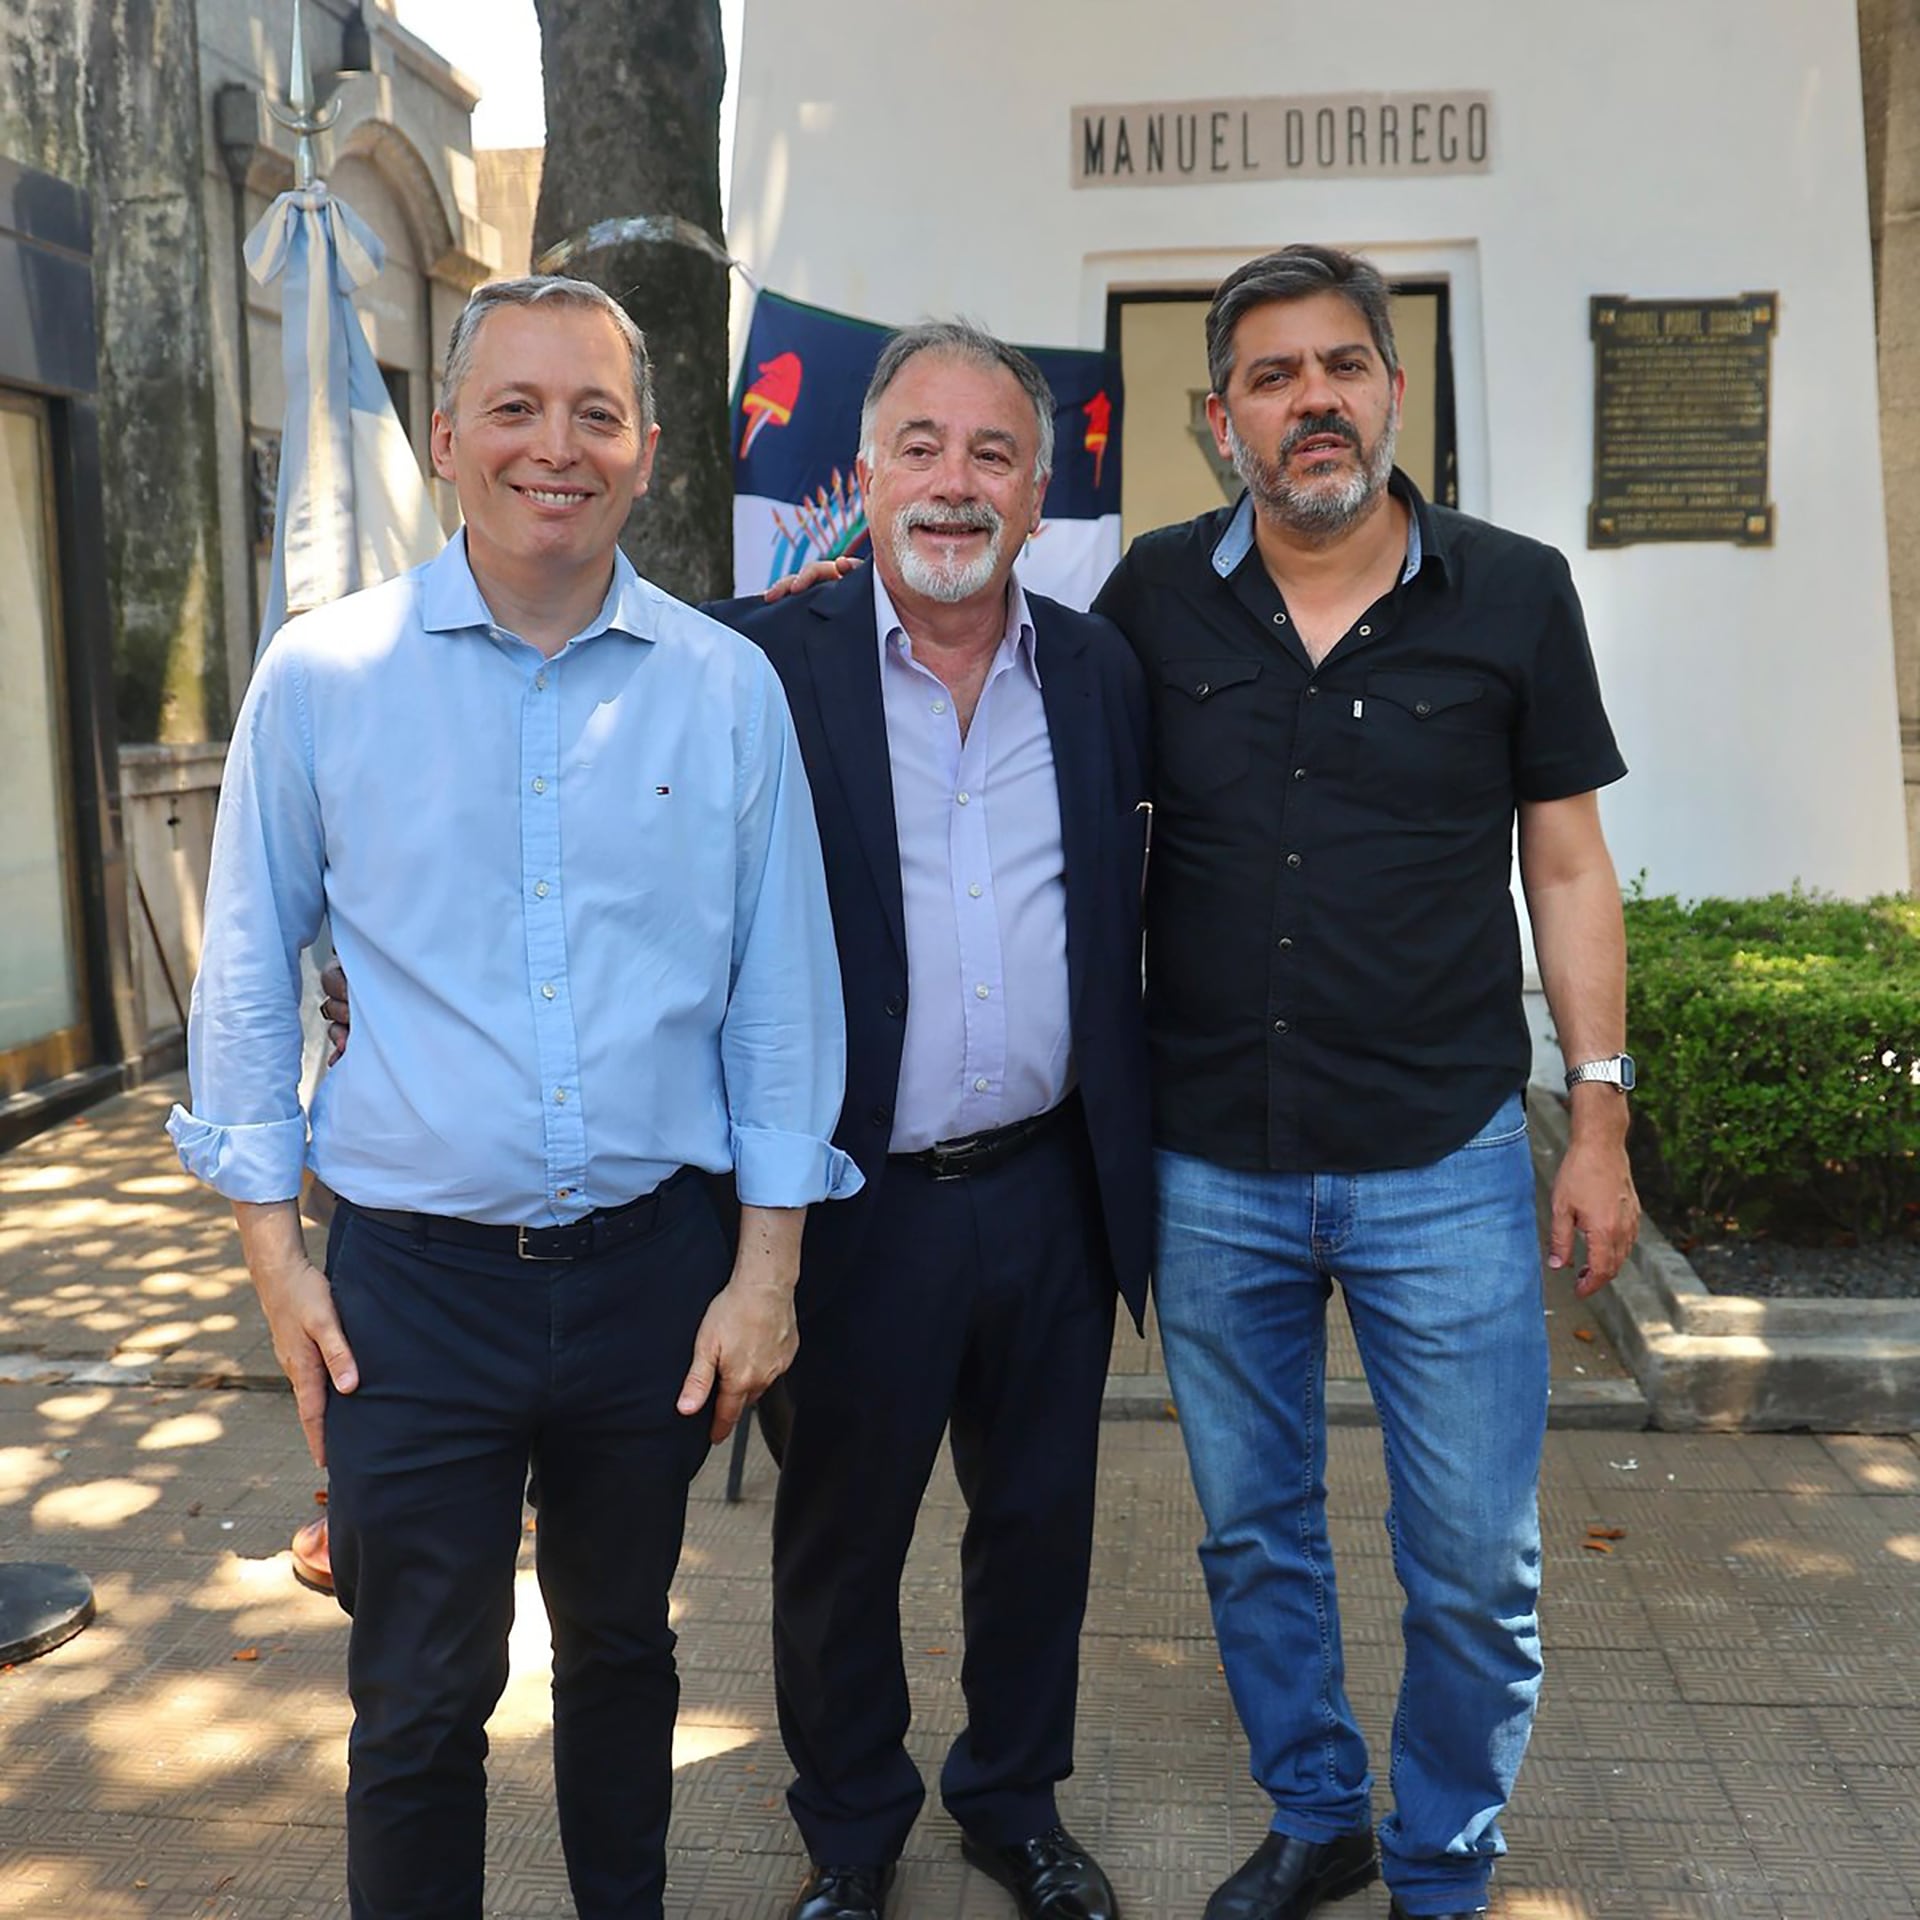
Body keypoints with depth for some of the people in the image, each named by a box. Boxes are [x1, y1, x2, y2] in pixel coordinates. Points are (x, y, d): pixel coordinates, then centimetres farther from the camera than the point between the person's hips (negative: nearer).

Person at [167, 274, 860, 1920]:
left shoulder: (729, 688, -1)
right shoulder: (323, 675, -3)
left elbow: (782, 988, 1)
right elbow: (250, 972, 3)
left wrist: (768, 1266, -1)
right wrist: (271, 1248, 0)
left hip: (655, 1269, 2)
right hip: (412, 1285, -1)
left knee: (621, 1646, 21)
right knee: (420, 1696, 10)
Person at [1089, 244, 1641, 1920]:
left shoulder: (1514, 593, -2)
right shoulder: (1155, 596, 0)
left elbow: (1567, 862, 2)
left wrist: (1602, 1119, 0)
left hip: (1445, 1161, -1)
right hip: (1212, 1166, 2)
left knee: (1477, 1566, 8)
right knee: (1254, 1538, 17)